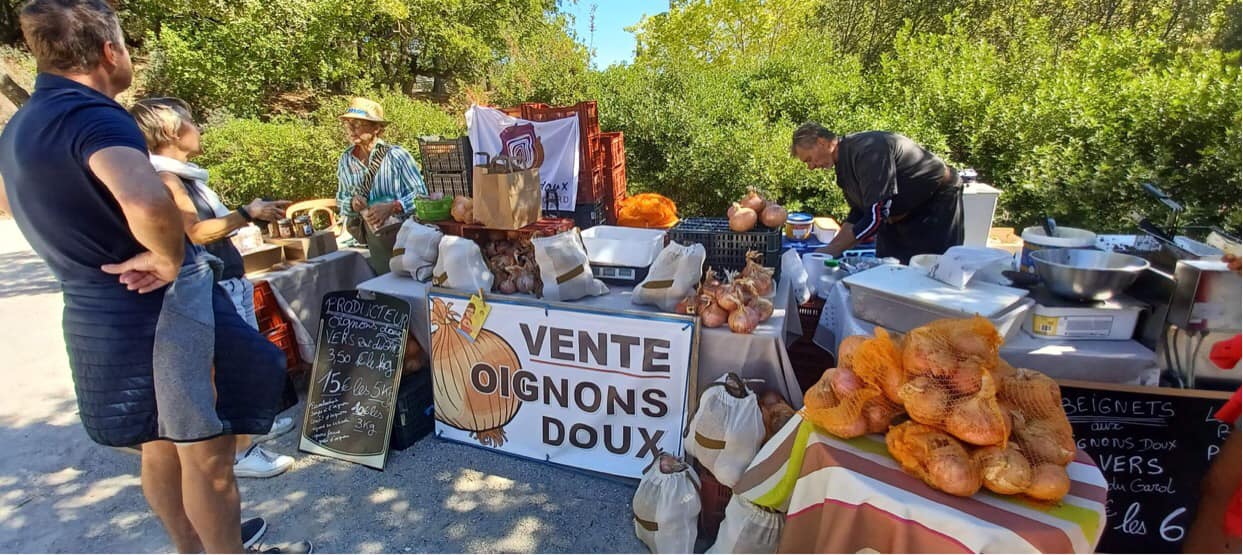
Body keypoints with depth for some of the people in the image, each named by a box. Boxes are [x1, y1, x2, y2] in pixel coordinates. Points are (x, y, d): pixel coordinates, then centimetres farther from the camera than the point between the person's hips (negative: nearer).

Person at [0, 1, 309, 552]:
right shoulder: (90, 115, -21)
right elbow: (147, 201, -43)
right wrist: (169, 260, -24)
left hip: (98, 316, 10)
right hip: (162, 310, -9)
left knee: (161, 447, 24)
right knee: (205, 455, 8)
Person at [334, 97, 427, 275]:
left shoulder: (397, 155, -12)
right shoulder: (345, 160, 3)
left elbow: (421, 194, -11)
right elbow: (340, 201, 12)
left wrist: (391, 207, -23)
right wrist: (352, 203, -10)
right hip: (374, 240, 4)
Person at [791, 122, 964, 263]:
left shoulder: (867, 151, -30)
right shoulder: (845, 159, -1)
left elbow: (877, 215, -33)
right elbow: (858, 213, 5)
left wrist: (834, 249, -28)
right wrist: (830, 247, -5)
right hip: (901, 212, 8)